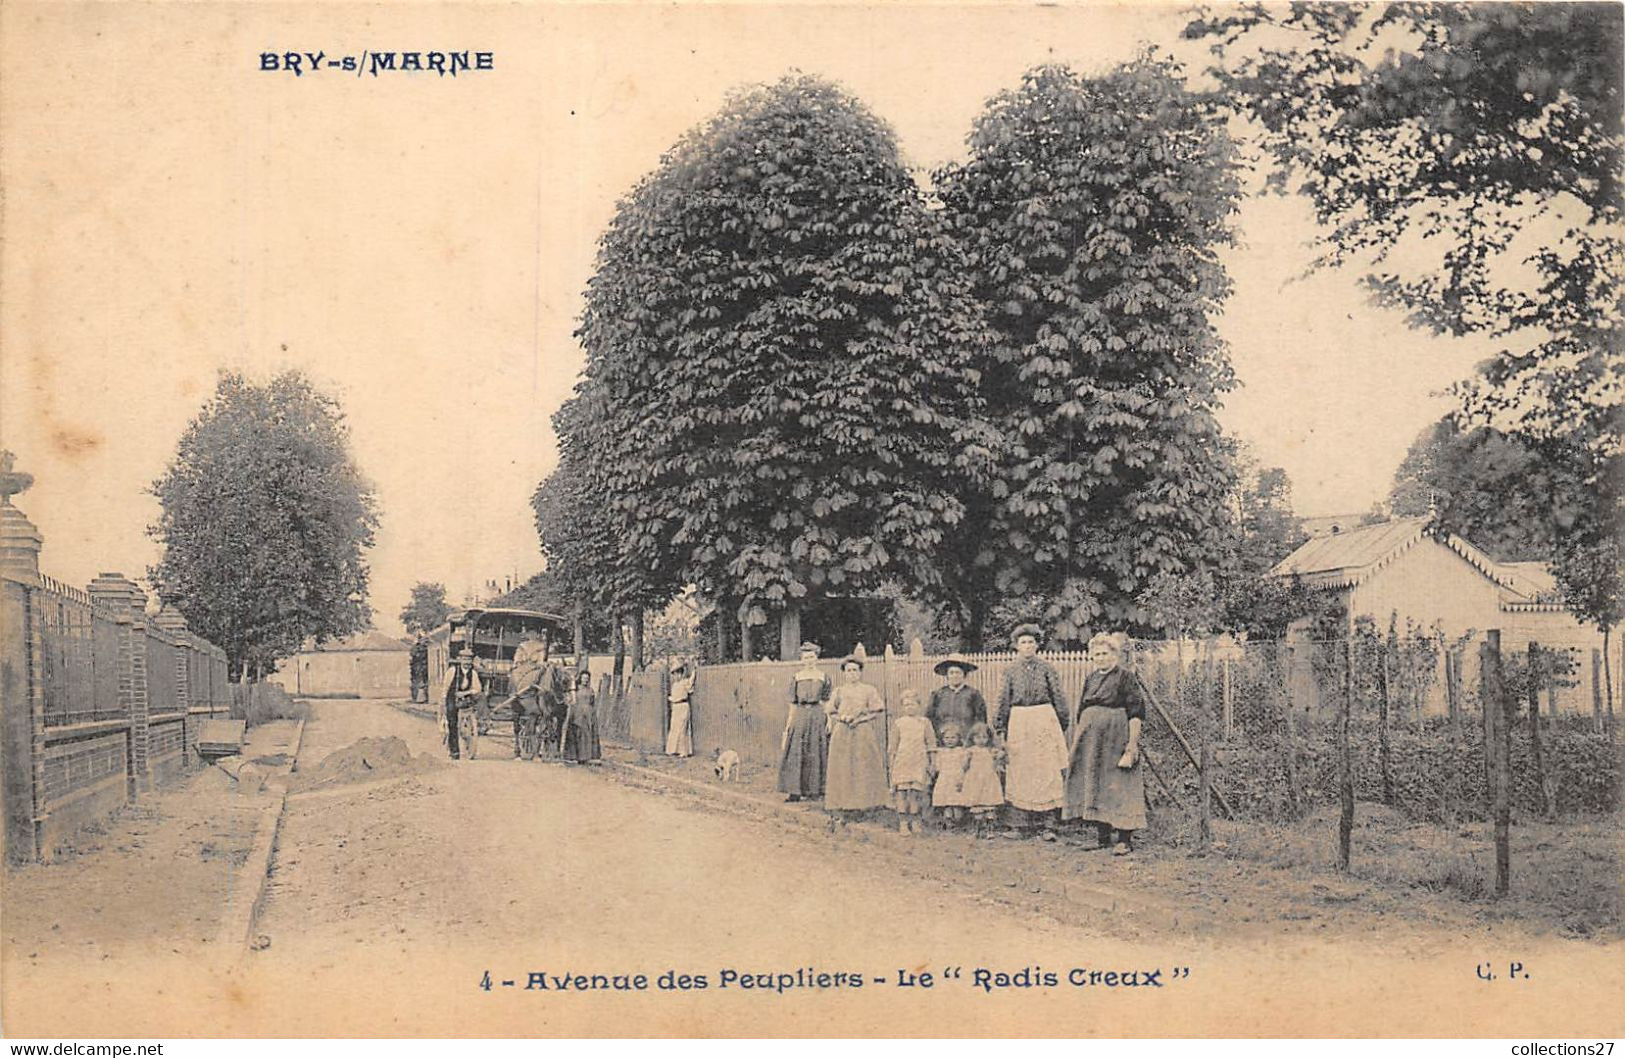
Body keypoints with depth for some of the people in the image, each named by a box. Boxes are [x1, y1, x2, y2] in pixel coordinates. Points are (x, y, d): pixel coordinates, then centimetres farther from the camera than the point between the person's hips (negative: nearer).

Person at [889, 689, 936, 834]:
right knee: (902, 790, -6)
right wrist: (893, 761, 8)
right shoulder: (899, 723, 8)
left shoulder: (924, 722, 8)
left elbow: (931, 742, 10)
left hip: (919, 763, 0)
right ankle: (903, 823, -2)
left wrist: (930, 760, 6)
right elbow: (894, 744, 11)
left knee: (917, 790, -2)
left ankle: (914, 821, 9)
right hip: (902, 762, 0)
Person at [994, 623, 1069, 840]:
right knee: (1018, 773, 3)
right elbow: (1004, 701, 11)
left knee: (1046, 772, -5)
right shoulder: (1011, 671, 8)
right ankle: (1021, 825, 9)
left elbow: (1058, 699, 6)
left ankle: (1049, 825, -2)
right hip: (1018, 723, 2)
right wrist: (1001, 728, 7)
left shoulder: (1047, 669, 4)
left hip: (1044, 722, -2)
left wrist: (1062, 728, 4)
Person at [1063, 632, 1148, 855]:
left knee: (1118, 786, -7)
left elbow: (1136, 715, -12)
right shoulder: (1090, 680, 15)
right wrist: (1075, 744, 16)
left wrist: (1131, 746, -18)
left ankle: (1125, 839, -3)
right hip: (1090, 740, 7)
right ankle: (1103, 836, 17)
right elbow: (1080, 715, 20)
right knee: (1092, 784, 8)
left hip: (1115, 739, -7)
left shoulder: (1126, 679, -6)